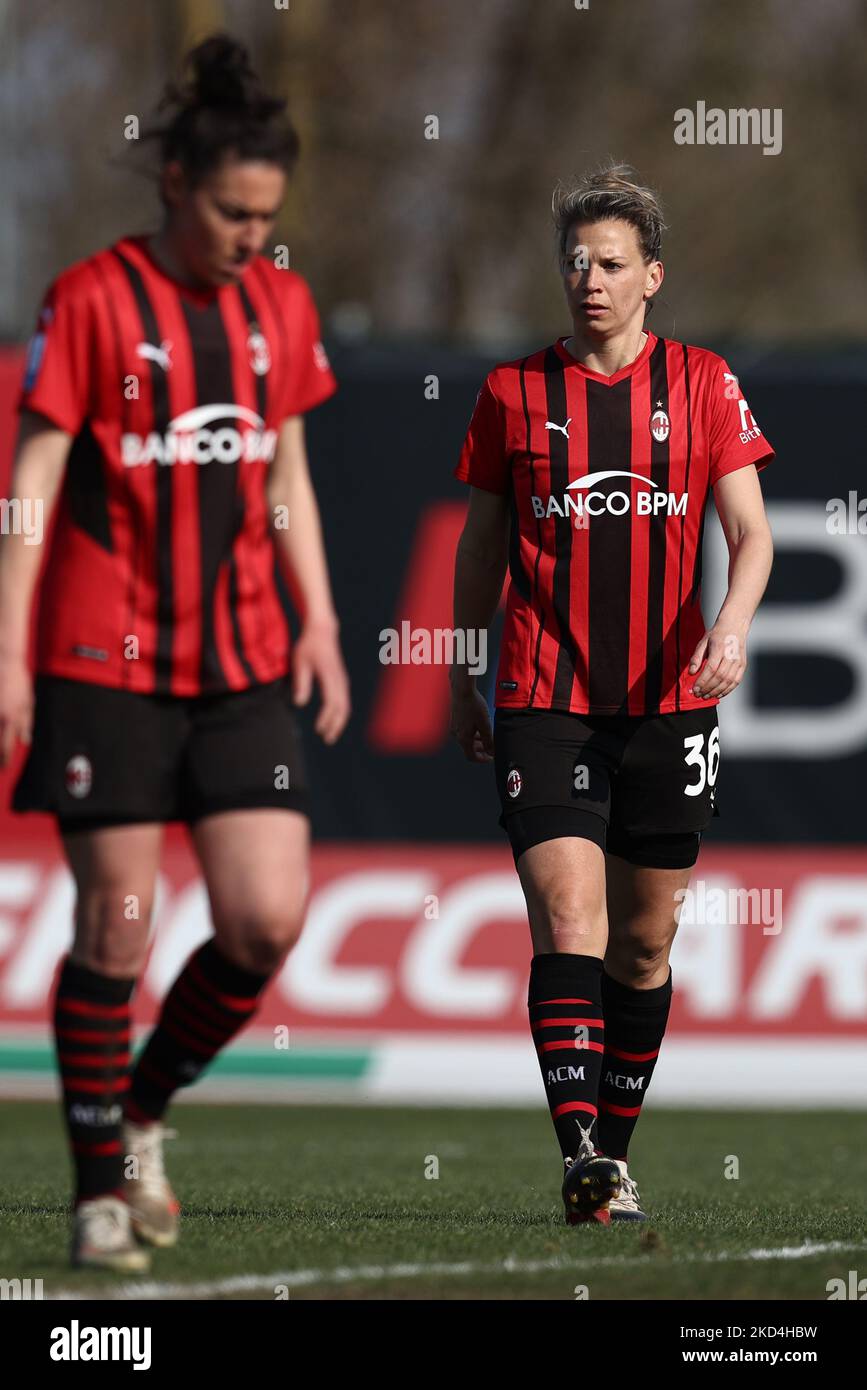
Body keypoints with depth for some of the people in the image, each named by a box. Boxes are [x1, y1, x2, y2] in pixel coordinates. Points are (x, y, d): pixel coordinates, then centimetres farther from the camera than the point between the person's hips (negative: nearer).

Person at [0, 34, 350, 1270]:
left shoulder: (282, 307, 10)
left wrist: (319, 626, 9)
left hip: (245, 668, 5)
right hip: (106, 666, -5)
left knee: (268, 923, -5)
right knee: (117, 928, -2)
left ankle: (146, 1107, 19)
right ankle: (101, 1187, 11)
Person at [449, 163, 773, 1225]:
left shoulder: (703, 384, 4)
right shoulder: (513, 391, 6)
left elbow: (749, 529, -2)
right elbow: (482, 542, 14)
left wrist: (733, 620, -21)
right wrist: (460, 676, 14)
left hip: (669, 699, 1)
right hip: (542, 701, -1)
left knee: (644, 942, 8)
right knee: (568, 922, -16)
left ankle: (615, 1154, 21)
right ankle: (580, 1152, -25)